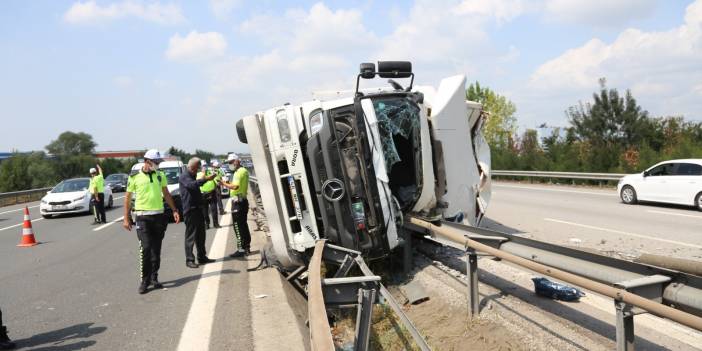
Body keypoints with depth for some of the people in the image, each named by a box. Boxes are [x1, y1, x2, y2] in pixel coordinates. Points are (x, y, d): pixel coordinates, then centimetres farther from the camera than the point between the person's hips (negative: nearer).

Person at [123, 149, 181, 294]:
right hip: (143, 217, -4)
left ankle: (154, 278, 18)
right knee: (145, 248, -10)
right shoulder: (135, 177, -3)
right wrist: (126, 218, 0)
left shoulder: (160, 175, 8)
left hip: (159, 215, 4)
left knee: (156, 250, 8)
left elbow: (166, 194, 16)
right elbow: (128, 198, 3)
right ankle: (144, 281, -1)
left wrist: (174, 210, 10)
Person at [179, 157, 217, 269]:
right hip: (190, 210, -9)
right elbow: (192, 185, -30)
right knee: (191, 235, -7)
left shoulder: (192, 176, 21)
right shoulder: (184, 176, -9)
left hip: (197, 208, 9)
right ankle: (189, 260, -3)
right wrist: (206, 179, -35)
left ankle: (202, 257, 20)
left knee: (200, 234, 12)